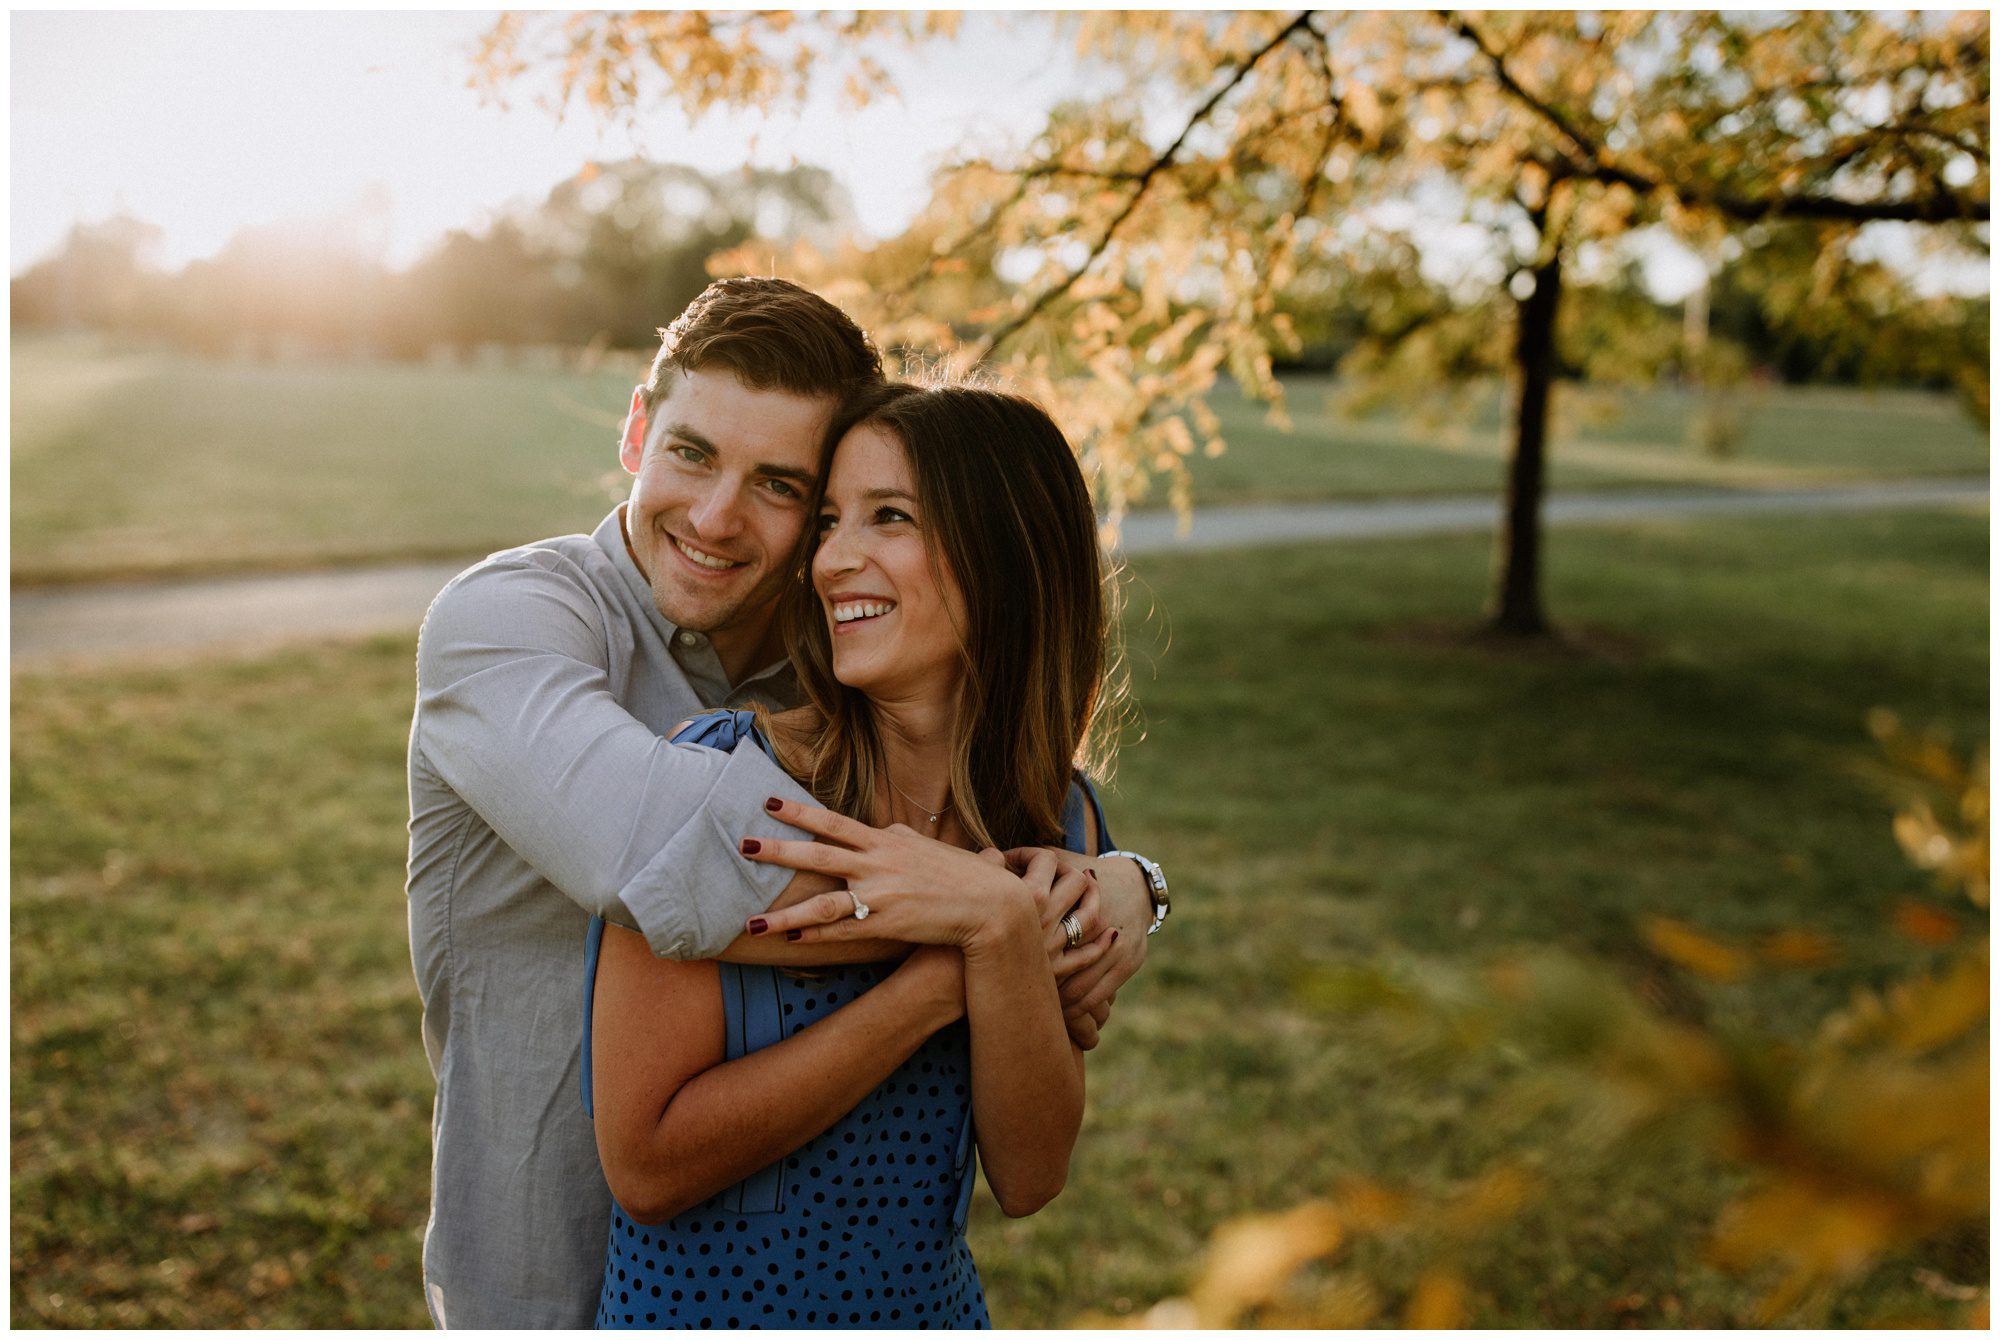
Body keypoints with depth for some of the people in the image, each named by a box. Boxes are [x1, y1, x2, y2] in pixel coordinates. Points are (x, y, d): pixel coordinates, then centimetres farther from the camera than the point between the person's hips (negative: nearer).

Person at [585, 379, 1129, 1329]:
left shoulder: (1054, 816, -9)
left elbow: (1028, 1179, -13)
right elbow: (646, 1164, -22)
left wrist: (1005, 937, -28)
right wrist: (944, 979, -27)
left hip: (935, 1302, 3)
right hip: (697, 1303, -3)